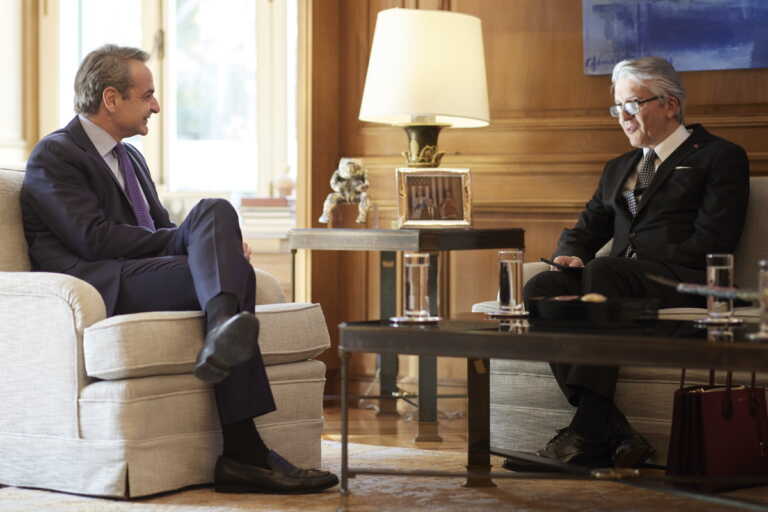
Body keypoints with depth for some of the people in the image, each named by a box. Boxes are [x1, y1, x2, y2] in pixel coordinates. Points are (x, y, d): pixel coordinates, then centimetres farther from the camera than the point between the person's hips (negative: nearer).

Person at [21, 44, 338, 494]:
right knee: (236, 275, -27)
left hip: (142, 275, 8)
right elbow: (94, 238, -14)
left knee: (215, 210, -23)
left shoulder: (130, 158, 28)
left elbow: (161, 231, 23)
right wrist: (189, 240, -14)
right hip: (97, 286, -7)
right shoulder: (54, 155, -1)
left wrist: (224, 243, 0)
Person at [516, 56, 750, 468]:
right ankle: (612, 434, -36)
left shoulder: (720, 157, 9)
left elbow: (712, 242, -4)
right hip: (616, 282, 6)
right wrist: (570, 255, 3)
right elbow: (585, 230, 28)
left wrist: (643, 265, -12)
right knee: (540, 288, -25)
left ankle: (587, 431, -42)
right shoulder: (618, 169, 31)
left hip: (680, 287, -6)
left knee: (603, 275, -37)